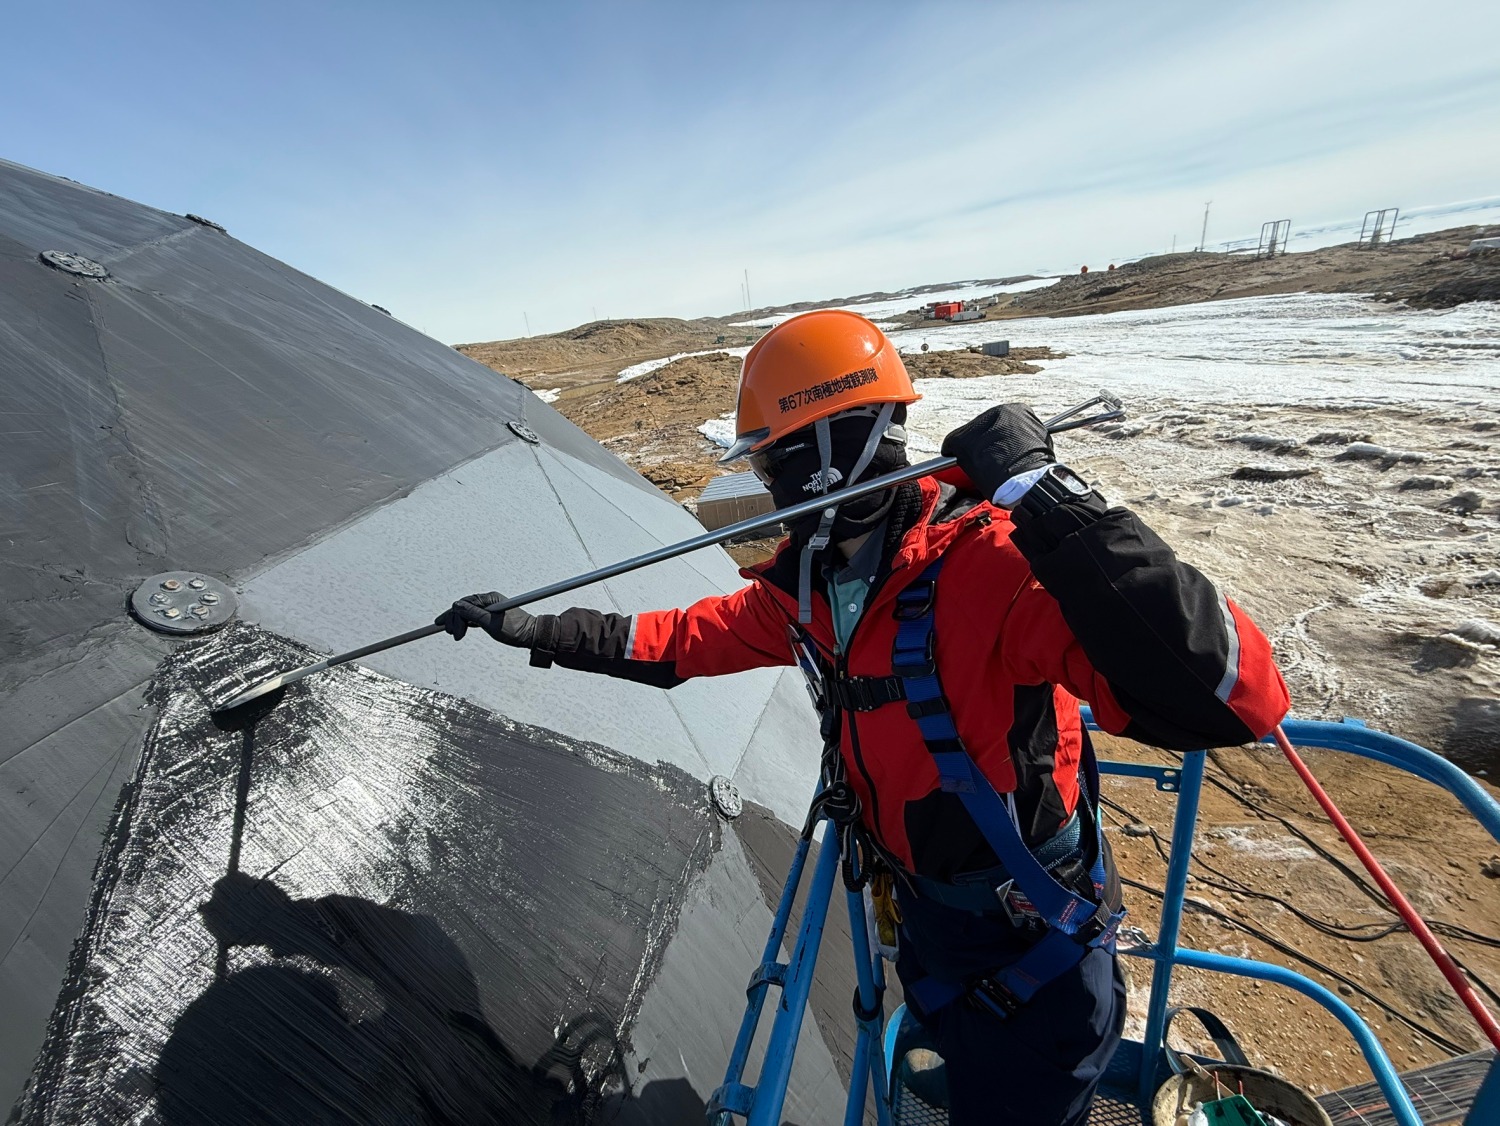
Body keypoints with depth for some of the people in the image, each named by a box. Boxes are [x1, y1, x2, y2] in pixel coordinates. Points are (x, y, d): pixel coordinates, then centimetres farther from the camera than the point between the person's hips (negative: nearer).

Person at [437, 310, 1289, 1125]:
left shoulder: (988, 563, -34)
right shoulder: (808, 584, -10)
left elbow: (1235, 700, -42)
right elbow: (692, 640, 2)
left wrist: (1050, 502, -48)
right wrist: (545, 633, 3)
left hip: (1032, 943, -7)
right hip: (925, 914, 7)